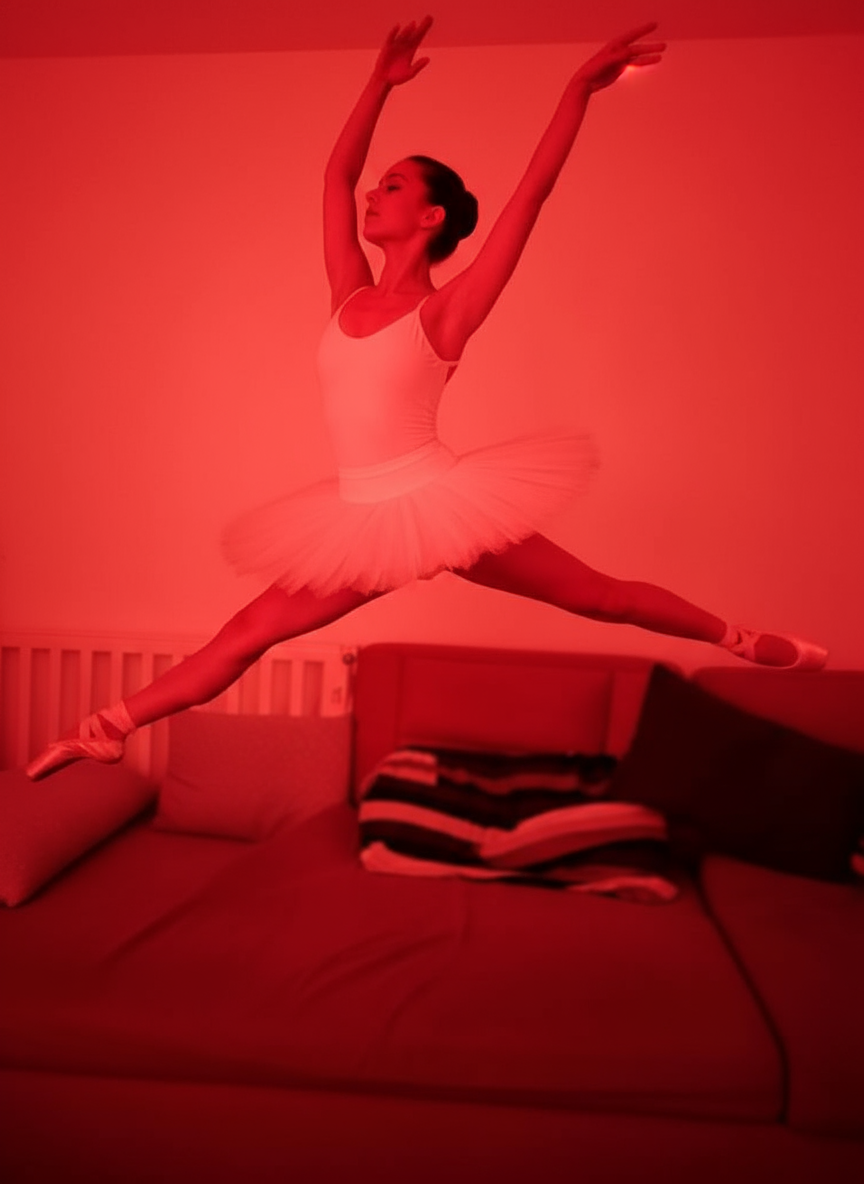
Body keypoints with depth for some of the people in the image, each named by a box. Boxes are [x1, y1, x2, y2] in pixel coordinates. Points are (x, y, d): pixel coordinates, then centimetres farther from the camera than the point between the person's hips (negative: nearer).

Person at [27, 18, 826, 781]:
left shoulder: (445, 312, -7)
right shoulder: (351, 295, 9)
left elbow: (533, 192, -11)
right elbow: (337, 175, 15)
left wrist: (581, 86, -12)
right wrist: (382, 82, 13)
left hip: (439, 505, -5)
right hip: (367, 520, 5)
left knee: (599, 596, 4)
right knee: (249, 631, 9)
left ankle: (755, 646, 21)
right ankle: (108, 730, 20)